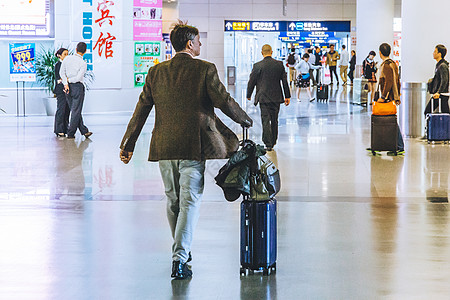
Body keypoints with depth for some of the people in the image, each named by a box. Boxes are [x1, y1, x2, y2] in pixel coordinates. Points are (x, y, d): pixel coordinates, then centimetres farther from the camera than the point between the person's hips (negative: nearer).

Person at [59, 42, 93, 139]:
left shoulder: (67, 58, 1)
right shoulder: (83, 64, -12)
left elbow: (61, 72, -3)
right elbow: (78, 78, -17)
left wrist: (65, 83, -8)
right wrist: (68, 79, -3)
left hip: (68, 87, 5)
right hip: (78, 87, -5)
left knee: (75, 110, 12)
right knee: (76, 111, 2)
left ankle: (84, 131, 17)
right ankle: (70, 133, 1)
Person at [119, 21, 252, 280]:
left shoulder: (156, 72, 5)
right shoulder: (205, 70, -7)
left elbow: (141, 110, 7)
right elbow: (224, 101, -8)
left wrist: (127, 144, 12)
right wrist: (245, 120, 11)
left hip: (164, 147, 4)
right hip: (193, 145, -4)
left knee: (173, 201, 18)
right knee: (190, 202, -2)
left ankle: (181, 250, 32)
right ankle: (180, 258, -11)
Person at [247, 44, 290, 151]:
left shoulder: (257, 66, -8)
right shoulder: (279, 65, 0)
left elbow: (251, 81, -1)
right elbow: (284, 81, 4)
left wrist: (249, 95, 13)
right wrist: (287, 96, 10)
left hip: (264, 98, -3)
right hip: (276, 98, 3)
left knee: (266, 121, -1)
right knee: (274, 120, 14)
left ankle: (268, 144, -6)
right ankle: (273, 142, 23)